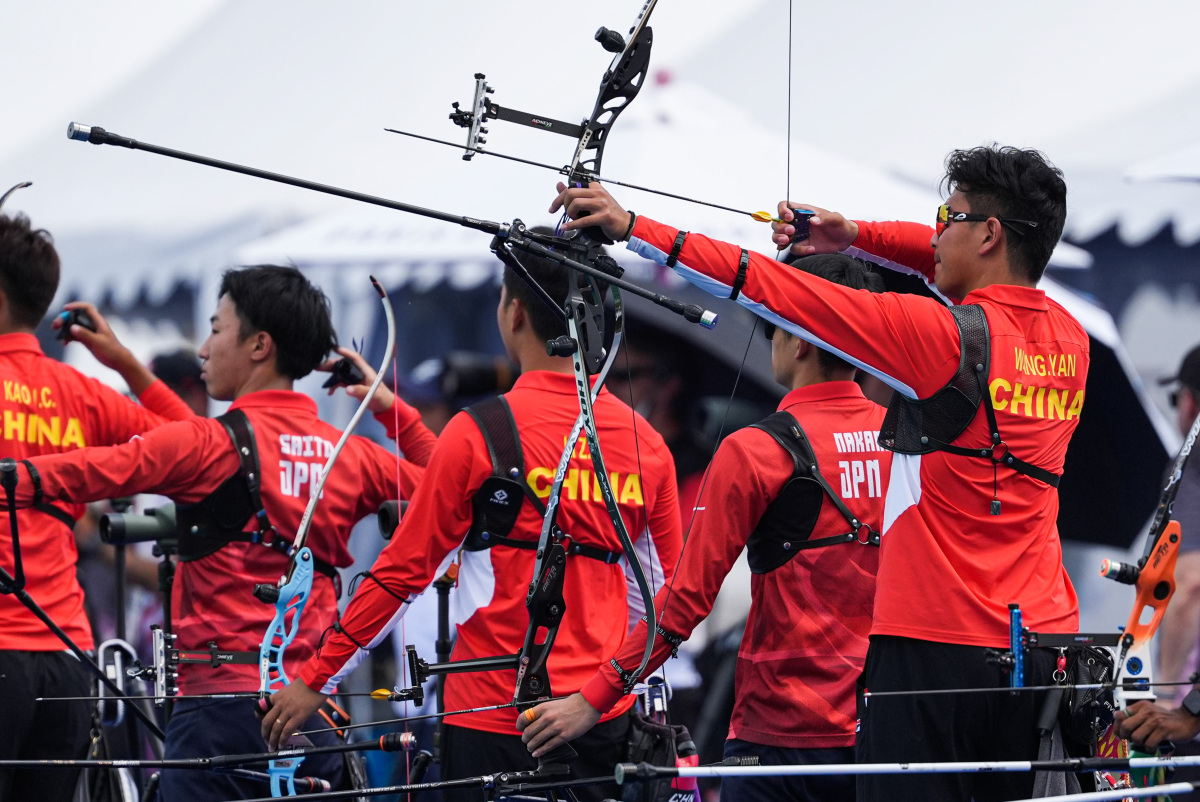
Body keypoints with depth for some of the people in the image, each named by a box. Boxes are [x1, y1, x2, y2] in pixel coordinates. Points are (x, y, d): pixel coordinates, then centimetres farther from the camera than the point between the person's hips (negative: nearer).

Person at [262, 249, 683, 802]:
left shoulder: (480, 432, -10)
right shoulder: (645, 442, 3)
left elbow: (404, 572, -7)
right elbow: (664, 593, 11)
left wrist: (318, 678, 1)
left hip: (495, 719, -4)